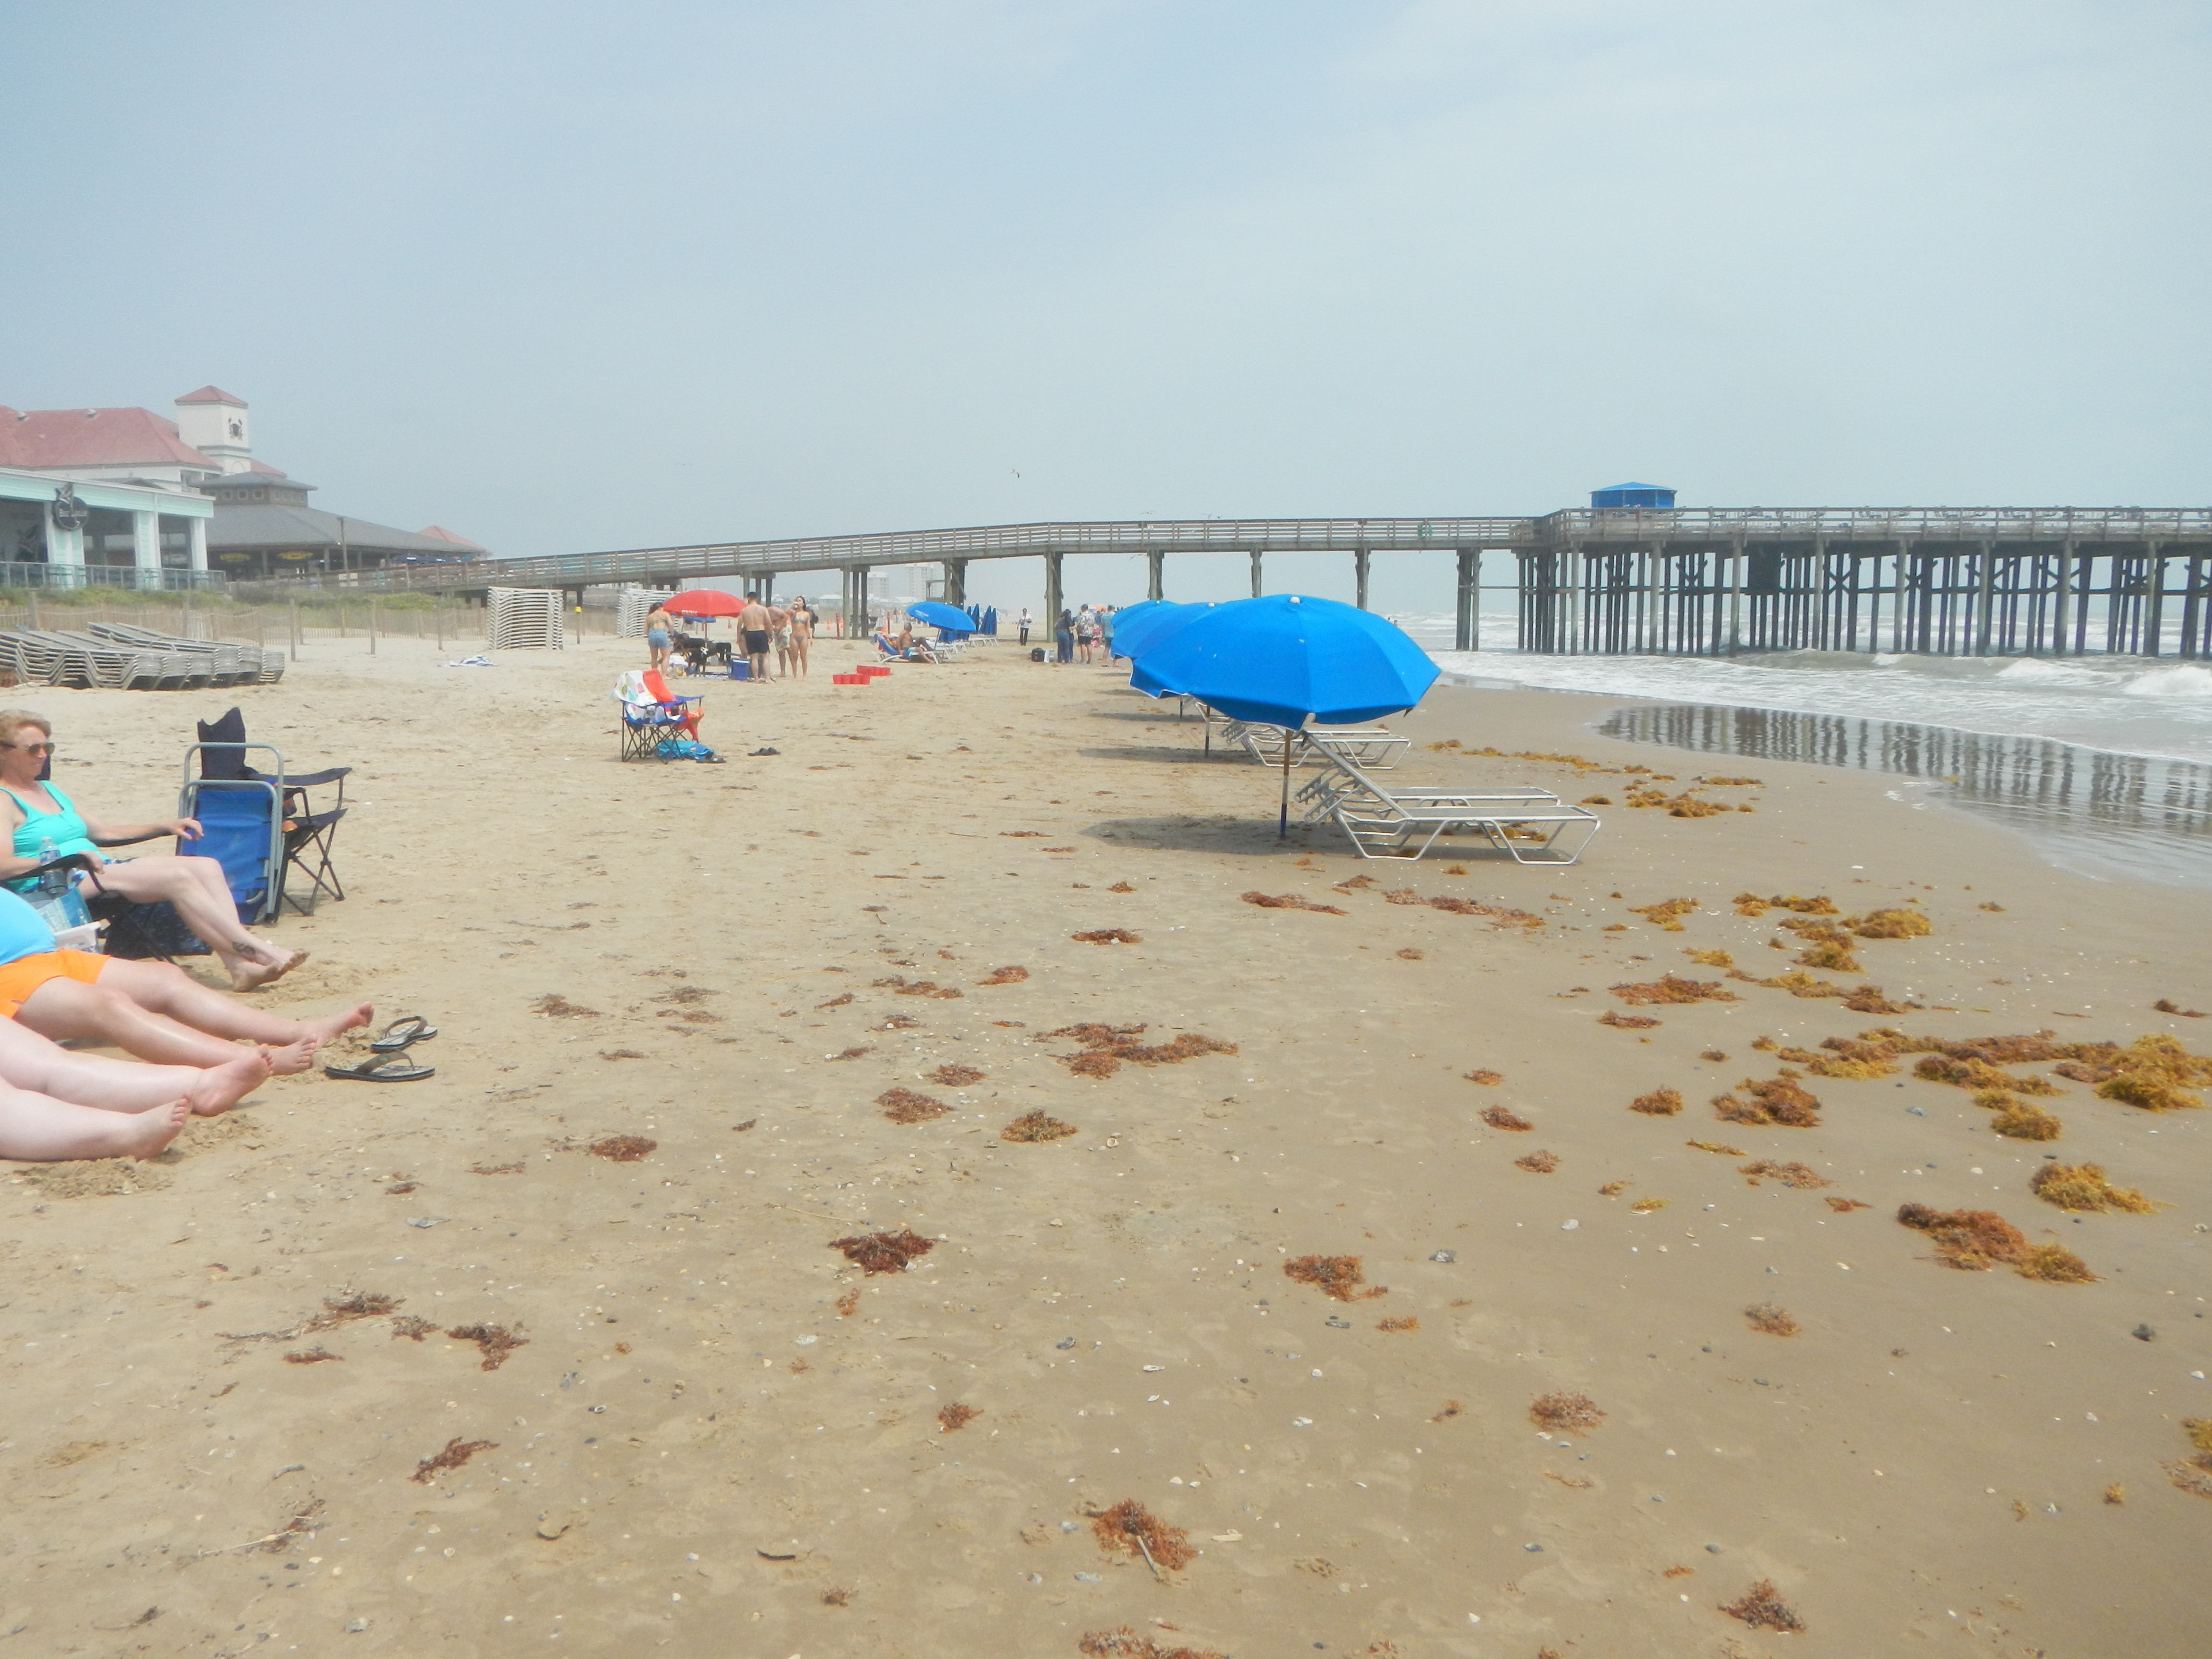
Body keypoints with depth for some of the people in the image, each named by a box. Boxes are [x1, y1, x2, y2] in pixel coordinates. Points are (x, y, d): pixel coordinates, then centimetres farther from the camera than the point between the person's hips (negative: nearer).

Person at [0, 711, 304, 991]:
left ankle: (241, 966, -27)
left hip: (100, 870, 9)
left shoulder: (49, 791, 25)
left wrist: (164, 826, 18)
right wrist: (60, 858, -24)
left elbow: (102, 831, 29)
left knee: (207, 867, -12)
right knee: (179, 878, -27)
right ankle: (256, 950, -24)